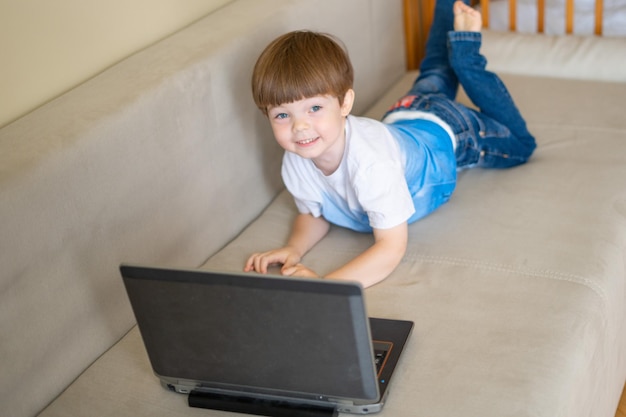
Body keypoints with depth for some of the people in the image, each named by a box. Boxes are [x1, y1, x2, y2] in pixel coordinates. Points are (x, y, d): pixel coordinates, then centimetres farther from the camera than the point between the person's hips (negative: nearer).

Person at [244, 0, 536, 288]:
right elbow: (313, 215, -13)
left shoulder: (371, 162, -51)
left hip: (445, 130, -5)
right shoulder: (295, 163, -32)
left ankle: (464, 44, 23)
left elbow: (392, 247, -48)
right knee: (432, 80, 35)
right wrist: (294, 248, -36)